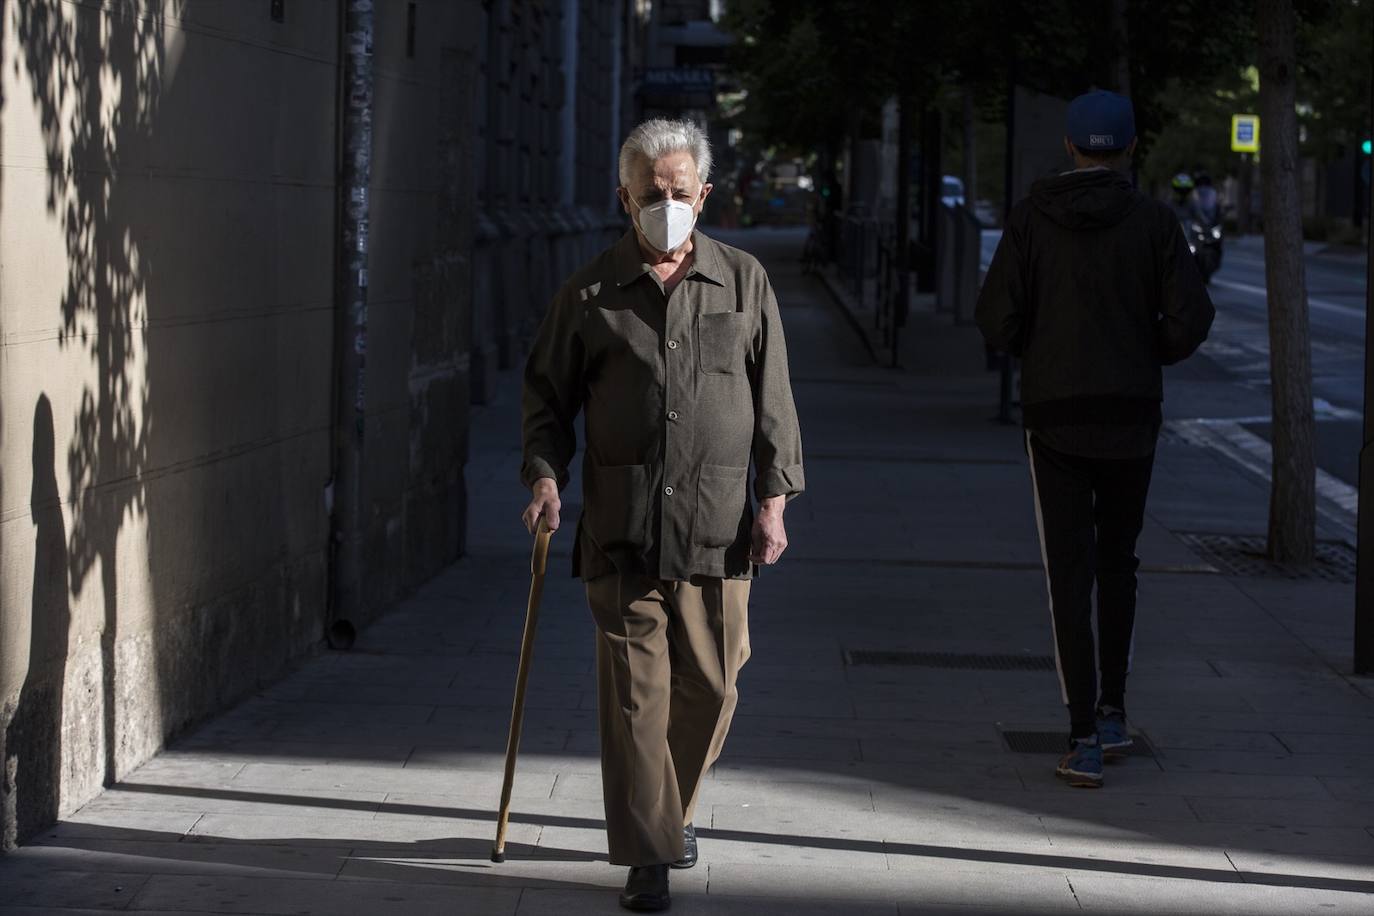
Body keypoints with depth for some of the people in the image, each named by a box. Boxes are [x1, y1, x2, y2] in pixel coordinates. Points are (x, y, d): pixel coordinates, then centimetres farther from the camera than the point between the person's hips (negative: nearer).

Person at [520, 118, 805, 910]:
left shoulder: (744, 282, 7)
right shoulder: (591, 294, 5)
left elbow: (773, 399, 8)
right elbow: (549, 393, 11)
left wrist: (774, 498, 2)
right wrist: (546, 473, -4)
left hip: (718, 526, 1)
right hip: (622, 530, -1)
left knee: (711, 684, 8)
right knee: (634, 690, -5)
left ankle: (675, 808, 33)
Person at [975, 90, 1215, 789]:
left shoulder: (1032, 219, -3)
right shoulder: (1153, 222, -3)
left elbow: (998, 320, -9)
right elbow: (1190, 318, -10)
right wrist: (1150, 353, 10)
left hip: (1054, 416, -1)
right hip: (1130, 417, 1)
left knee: (1070, 576, 0)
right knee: (1117, 563, 20)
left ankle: (1084, 738, -8)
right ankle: (1112, 711, 24)